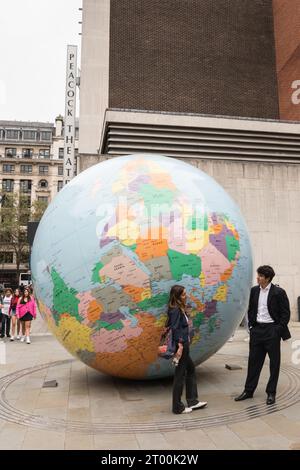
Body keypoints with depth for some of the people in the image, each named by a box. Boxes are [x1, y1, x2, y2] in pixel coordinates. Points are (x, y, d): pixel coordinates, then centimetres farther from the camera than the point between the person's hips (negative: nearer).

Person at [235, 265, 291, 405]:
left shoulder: (278, 292, -10)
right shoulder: (254, 290, 4)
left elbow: (286, 313, -6)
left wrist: (278, 330, -10)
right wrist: (251, 326, 6)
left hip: (272, 330, -4)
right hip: (257, 329, 4)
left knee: (274, 362, 6)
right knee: (254, 361, 9)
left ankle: (271, 393, 19)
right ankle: (248, 390, 19)